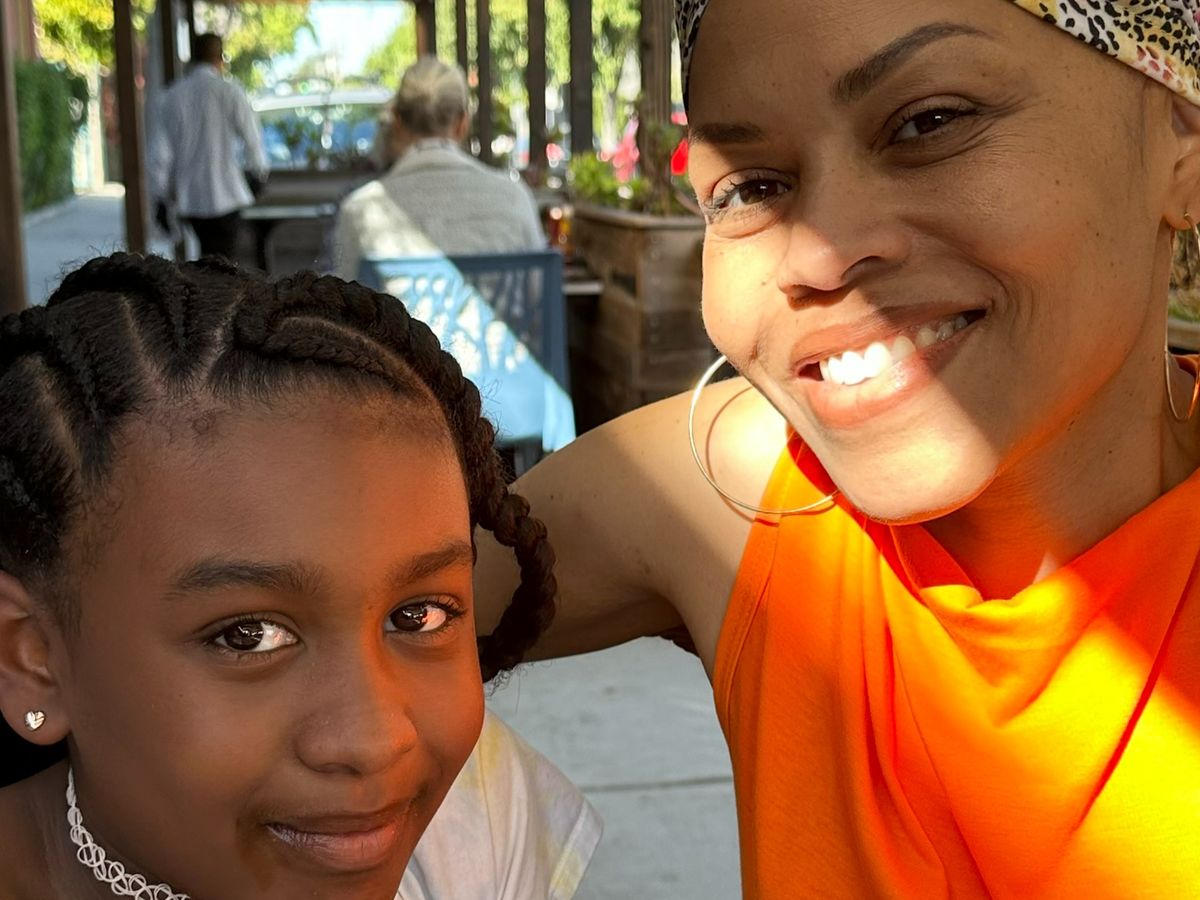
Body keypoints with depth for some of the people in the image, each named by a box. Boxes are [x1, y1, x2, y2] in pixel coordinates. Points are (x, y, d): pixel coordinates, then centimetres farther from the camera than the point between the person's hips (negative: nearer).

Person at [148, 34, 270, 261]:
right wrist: (259, 173, 19)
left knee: (209, 257, 20)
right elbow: (252, 137, 1)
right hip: (224, 194, -5)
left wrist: (160, 198, 10)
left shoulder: (172, 95, 4)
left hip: (188, 198, 5)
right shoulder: (228, 92, -7)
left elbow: (159, 150, 3)